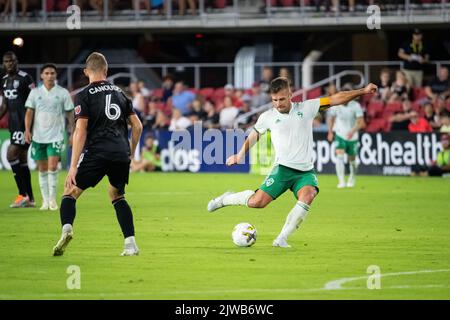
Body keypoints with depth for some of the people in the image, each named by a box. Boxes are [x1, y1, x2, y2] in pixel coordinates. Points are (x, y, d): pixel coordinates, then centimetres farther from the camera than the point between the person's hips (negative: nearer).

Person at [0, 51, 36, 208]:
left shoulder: (25, 78, -10)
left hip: (24, 123, -8)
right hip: (13, 124, 8)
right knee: (22, 160, 10)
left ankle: (23, 194, -10)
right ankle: (30, 198, 14)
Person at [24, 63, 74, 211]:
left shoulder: (63, 93, 0)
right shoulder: (35, 92, 5)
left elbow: (70, 114, 5)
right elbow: (29, 112, 3)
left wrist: (72, 132, 1)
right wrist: (27, 130, -9)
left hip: (56, 136, -2)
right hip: (38, 136, 2)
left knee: (52, 167, -14)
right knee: (42, 169, 7)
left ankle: (52, 198, -5)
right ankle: (45, 200, 14)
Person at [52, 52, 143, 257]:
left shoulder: (84, 96, 1)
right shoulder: (119, 93, 16)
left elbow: (80, 131, -7)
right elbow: (137, 126, 16)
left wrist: (73, 167, -9)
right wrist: (130, 154, 28)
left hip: (96, 153, -4)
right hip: (121, 154, 4)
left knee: (70, 192, 9)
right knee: (117, 195, 23)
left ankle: (67, 228, -19)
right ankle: (131, 245, 11)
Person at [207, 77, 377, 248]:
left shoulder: (306, 108, 3)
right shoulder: (267, 117, 4)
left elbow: (336, 99, 1)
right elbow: (254, 135, 23)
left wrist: (362, 91, -4)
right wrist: (240, 155, 26)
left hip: (305, 171, 1)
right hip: (283, 168, 0)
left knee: (307, 195, -31)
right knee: (257, 202, -14)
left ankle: (281, 239, -23)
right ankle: (226, 199, 18)